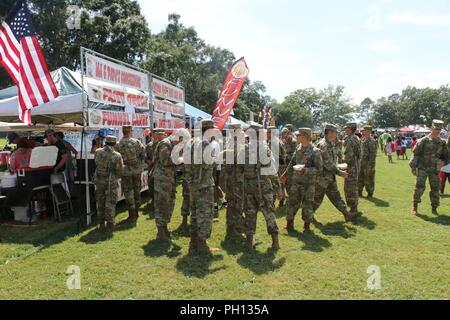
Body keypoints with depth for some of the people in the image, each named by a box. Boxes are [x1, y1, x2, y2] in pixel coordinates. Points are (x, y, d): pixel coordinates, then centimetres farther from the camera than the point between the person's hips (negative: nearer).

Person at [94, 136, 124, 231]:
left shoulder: (98, 152, -4)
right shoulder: (116, 156, -16)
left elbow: (96, 164, 7)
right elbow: (120, 172, -9)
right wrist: (116, 177, 13)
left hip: (99, 180, 4)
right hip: (111, 182, -4)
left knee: (100, 202, 17)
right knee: (110, 203, 6)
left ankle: (101, 223, 25)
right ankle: (110, 224, 9)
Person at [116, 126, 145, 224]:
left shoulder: (119, 145, -11)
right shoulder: (137, 142, -7)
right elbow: (143, 155, -5)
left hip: (126, 171, -2)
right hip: (137, 170, 2)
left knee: (128, 193, 5)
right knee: (137, 191, 16)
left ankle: (132, 216, 6)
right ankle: (136, 213, 26)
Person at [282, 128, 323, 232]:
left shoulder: (315, 151, -14)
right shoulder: (298, 148, 5)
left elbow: (319, 169, -14)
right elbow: (292, 163, 18)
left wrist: (305, 170, -25)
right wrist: (285, 174, 21)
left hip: (309, 183, -5)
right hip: (296, 181, 5)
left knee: (307, 205, 5)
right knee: (292, 203, 9)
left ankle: (307, 226, 21)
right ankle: (289, 223, 23)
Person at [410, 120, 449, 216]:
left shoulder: (442, 142, 7)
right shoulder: (424, 140, -5)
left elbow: (445, 155, 19)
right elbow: (416, 154, -5)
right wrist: (413, 167, -8)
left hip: (434, 169, 4)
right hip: (422, 168, -4)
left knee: (435, 188, 7)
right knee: (419, 187, -12)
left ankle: (434, 208, 19)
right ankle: (415, 206, 2)